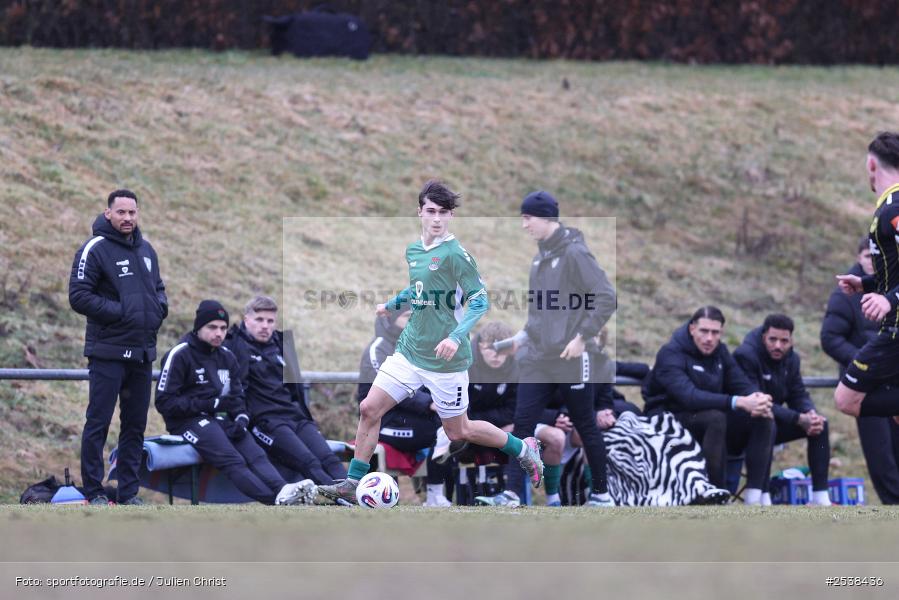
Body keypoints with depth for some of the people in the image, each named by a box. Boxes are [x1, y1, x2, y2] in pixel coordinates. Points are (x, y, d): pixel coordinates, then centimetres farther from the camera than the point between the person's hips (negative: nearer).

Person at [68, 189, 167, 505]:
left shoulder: (146, 250, 14)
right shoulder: (94, 250, -9)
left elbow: (158, 287, 26)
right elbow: (79, 296, -14)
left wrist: (160, 307, 4)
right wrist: (119, 311, -18)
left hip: (142, 353, 7)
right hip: (107, 352, -7)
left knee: (135, 426, 10)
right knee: (98, 422, -5)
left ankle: (129, 491, 17)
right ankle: (94, 491, -1)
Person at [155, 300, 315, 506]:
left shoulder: (227, 357, 20)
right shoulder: (180, 355, -2)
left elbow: (237, 396, 23)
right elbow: (164, 402, -7)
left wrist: (241, 419, -1)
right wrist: (209, 405, -11)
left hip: (221, 419, 7)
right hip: (189, 422, -7)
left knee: (255, 454, -22)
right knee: (232, 461, -29)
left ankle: (283, 491, -47)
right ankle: (280, 499, -50)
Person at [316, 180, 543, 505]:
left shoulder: (455, 254, -15)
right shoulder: (413, 251, 7)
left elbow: (479, 300, -18)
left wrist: (456, 336, -30)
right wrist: (392, 304, 30)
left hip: (445, 359, -6)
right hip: (410, 352, 6)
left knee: (459, 432, 7)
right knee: (369, 409, -5)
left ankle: (523, 450, 29)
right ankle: (352, 485, 3)